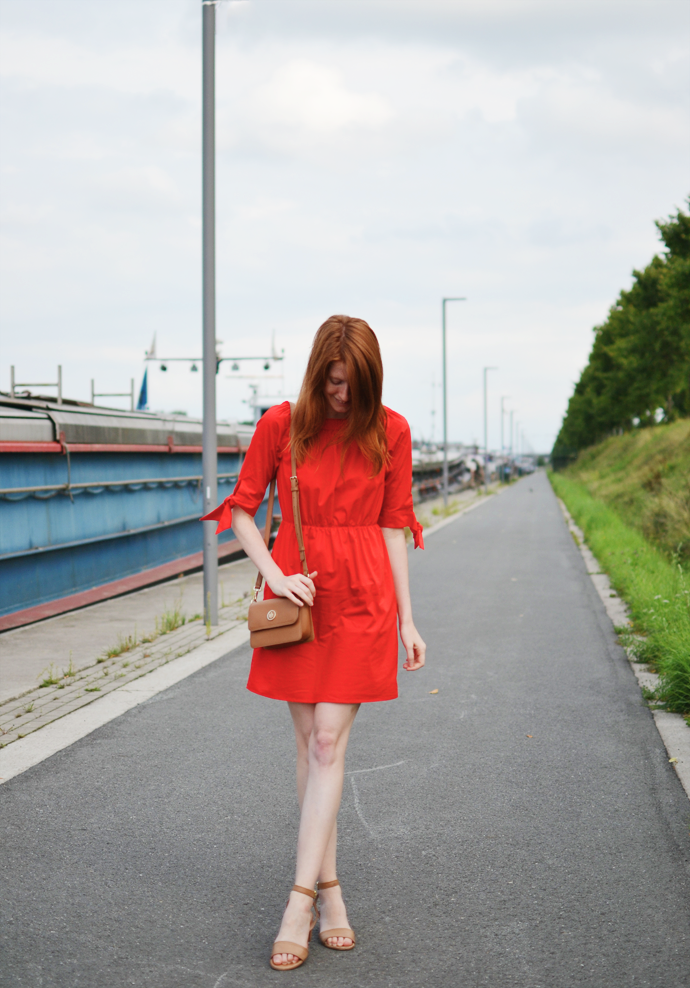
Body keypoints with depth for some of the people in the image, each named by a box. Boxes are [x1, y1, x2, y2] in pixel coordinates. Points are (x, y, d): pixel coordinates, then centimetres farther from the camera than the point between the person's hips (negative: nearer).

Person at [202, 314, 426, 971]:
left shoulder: (389, 432, 2)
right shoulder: (281, 425, 0)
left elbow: (393, 527, 6)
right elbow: (242, 509, 6)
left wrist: (406, 619, 5)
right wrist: (275, 576, -8)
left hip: (363, 596, -1)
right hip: (298, 591, 1)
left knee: (328, 742, -7)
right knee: (310, 744, 6)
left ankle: (301, 899, -4)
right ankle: (329, 890, 16)